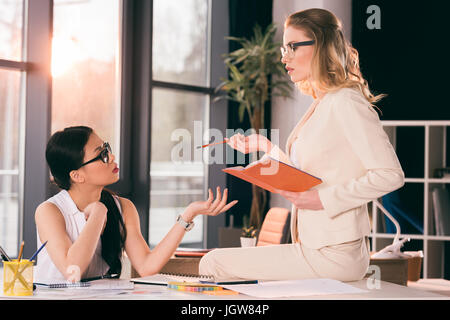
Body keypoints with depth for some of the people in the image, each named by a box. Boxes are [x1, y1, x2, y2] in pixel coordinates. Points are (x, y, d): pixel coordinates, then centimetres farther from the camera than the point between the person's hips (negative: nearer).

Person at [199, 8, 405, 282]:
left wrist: (324, 199, -20)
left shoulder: (346, 103, -14)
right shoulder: (322, 105, 15)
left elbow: (390, 175, -21)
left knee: (214, 264, -11)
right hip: (314, 246, 10)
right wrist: (266, 147, 17)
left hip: (334, 255, -10)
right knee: (214, 261, 13)